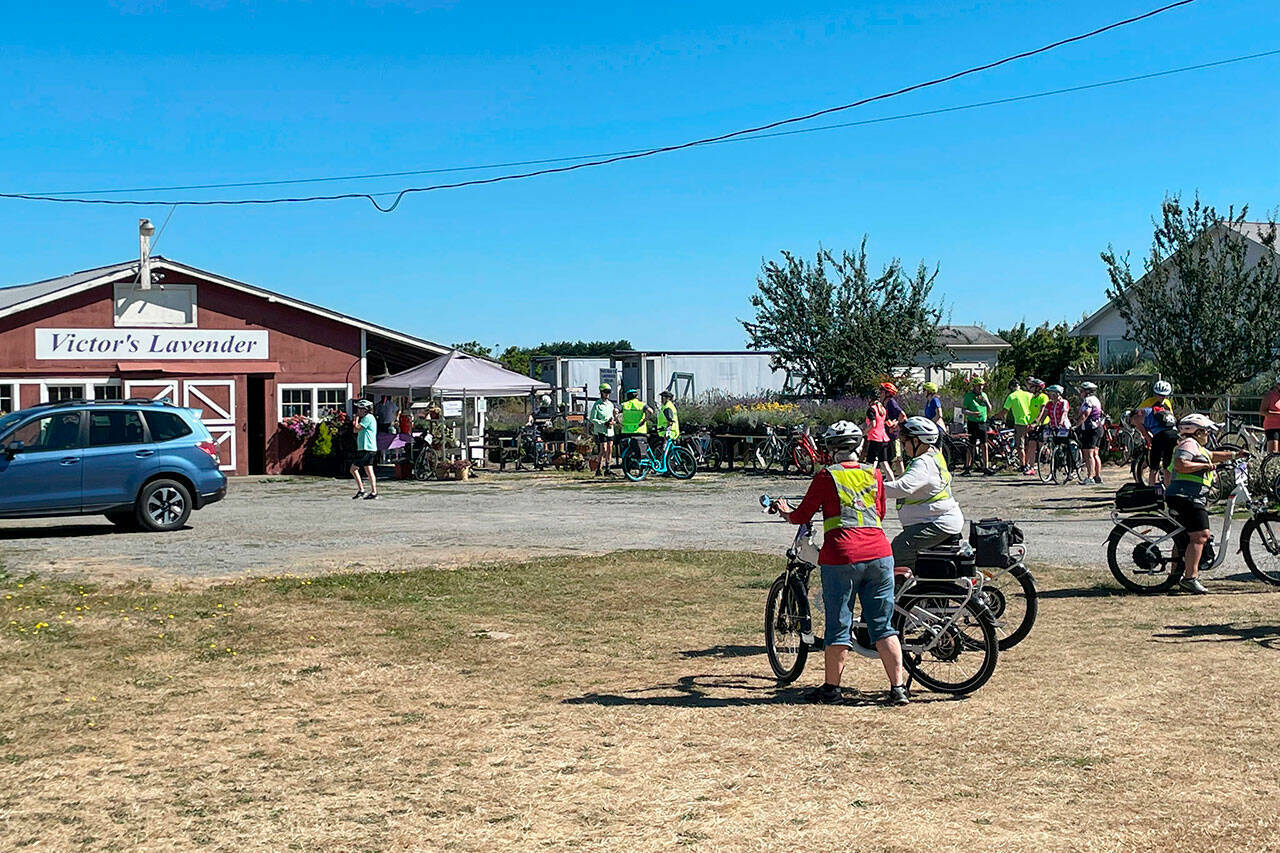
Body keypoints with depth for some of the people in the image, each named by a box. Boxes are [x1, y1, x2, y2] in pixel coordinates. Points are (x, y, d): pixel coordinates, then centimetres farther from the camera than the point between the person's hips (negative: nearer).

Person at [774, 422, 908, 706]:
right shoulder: (874, 475, 11)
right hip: (879, 555, 3)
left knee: (839, 626, 6)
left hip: (841, 557, -3)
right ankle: (898, 687, 7)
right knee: (883, 626, 9)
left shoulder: (826, 477, 0)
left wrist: (786, 512, 27)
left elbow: (802, 516, 6)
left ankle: (831, 688, 15)